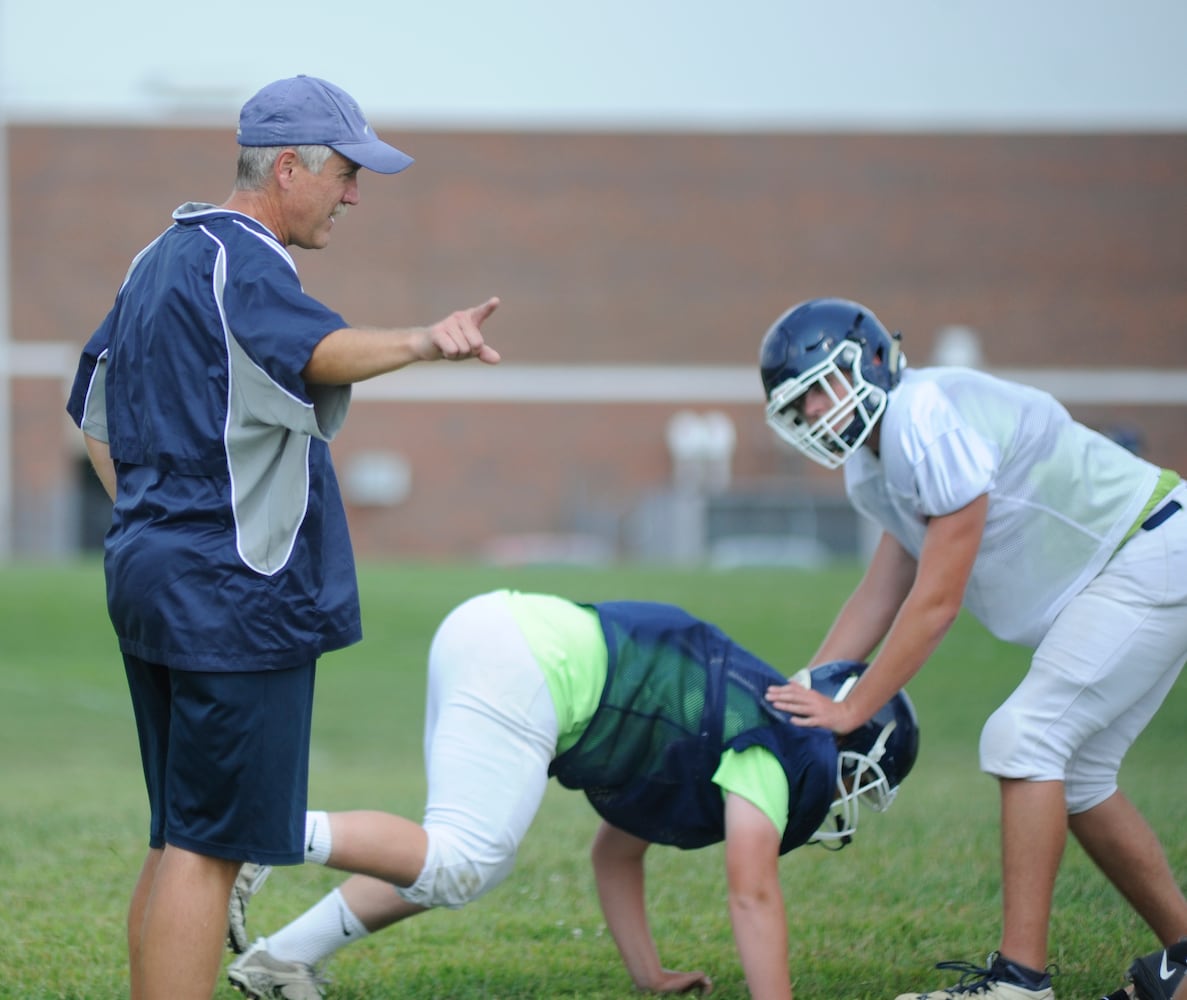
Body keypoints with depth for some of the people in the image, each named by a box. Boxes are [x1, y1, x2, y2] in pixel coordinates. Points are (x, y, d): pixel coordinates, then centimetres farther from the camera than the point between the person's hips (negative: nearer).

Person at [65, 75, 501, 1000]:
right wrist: (423, 343, -53)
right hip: (235, 598, -10)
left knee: (179, 839, 15)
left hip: (148, 577, 10)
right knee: (210, 846, -9)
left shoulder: (160, 259, 18)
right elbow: (317, 350, -36)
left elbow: (93, 412, 26)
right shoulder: (240, 265, -15)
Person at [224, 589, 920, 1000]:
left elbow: (616, 854, 31)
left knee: (469, 862, 14)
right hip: (522, 667, -9)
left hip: (488, 630, 9)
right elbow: (753, 891, -8)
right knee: (458, 867, -12)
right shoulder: (776, 751, 1)